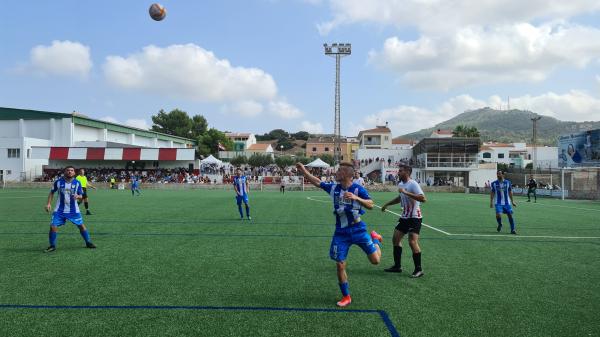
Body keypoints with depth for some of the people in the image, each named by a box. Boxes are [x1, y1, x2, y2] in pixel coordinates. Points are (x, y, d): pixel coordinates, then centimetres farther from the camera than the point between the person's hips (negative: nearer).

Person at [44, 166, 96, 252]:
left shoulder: (77, 183, -4)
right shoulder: (58, 182, -5)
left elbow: (81, 195, 3)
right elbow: (52, 192, 8)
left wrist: (77, 196, -21)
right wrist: (49, 203, -1)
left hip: (73, 210, 0)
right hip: (60, 210, 0)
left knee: (81, 225, 3)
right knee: (53, 226, -10)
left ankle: (88, 242, 21)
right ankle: (52, 246, 10)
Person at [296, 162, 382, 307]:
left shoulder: (358, 189, -13)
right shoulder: (333, 187, 0)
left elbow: (370, 205, -21)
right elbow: (317, 182, 12)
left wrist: (356, 198, -35)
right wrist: (304, 171, 10)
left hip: (358, 230, -3)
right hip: (341, 233, 3)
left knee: (375, 260, -3)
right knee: (340, 265, -1)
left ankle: (375, 238, 31)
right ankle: (346, 297, 18)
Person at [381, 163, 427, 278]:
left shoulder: (413, 184, -18)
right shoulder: (400, 184, 9)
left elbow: (423, 198, -32)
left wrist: (406, 192, -33)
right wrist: (387, 204, 31)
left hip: (414, 217, -9)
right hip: (405, 217, 9)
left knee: (412, 242, -15)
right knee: (396, 238, 8)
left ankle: (418, 269, -2)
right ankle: (397, 266, 19)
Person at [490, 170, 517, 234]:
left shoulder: (508, 182, 1)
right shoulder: (494, 183, -1)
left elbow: (510, 192, 9)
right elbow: (492, 193, 6)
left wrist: (512, 201, 9)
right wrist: (491, 202, 2)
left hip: (507, 203, 1)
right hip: (498, 203, -1)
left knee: (510, 215, -2)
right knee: (498, 215, -18)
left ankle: (513, 229, 12)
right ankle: (500, 224, 13)